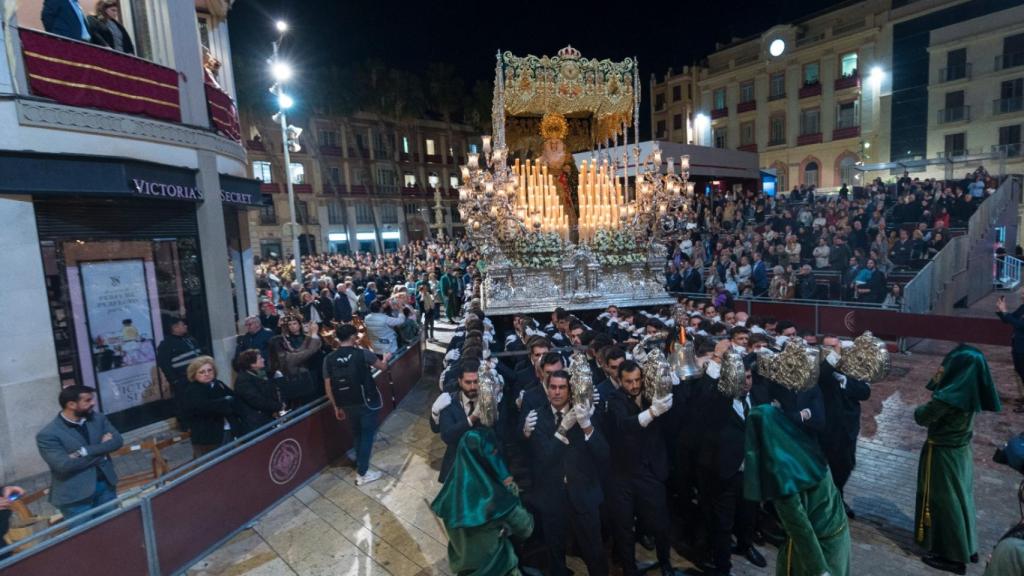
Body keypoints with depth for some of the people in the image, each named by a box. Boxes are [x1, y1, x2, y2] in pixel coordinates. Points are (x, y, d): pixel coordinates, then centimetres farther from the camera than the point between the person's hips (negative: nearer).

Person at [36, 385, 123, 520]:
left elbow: (117, 440, -7)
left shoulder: (98, 418, 2)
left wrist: (86, 451, -20)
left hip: (106, 485, 5)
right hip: (75, 495, -5)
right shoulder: (47, 434, -13)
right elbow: (64, 465, -22)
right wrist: (101, 449, -13)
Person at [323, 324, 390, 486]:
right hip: (367, 402, -4)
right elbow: (383, 367, 1)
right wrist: (385, 358, 24)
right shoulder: (362, 353, -15)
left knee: (357, 434, 24)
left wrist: (336, 407, 11)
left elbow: (328, 388, -1)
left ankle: (360, 464, 40)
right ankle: (362, 473, 14)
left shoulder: (329, 359, -6)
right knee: (367, 434, 9)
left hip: (347, 405, 5)